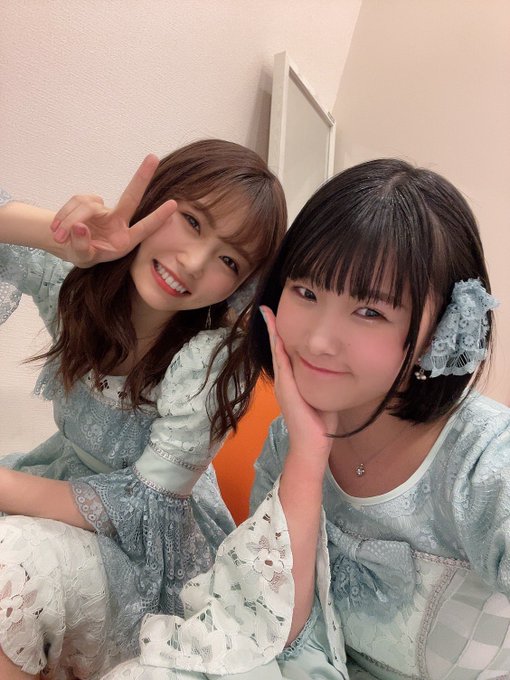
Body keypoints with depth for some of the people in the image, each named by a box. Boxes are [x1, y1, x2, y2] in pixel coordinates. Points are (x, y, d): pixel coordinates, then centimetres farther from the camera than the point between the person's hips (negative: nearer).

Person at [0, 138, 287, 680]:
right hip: (63, 483, 5)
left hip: (156, 548, -4)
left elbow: (142, 506, -21)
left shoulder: (209, 359, -28)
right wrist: (63, 235, -33)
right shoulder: (71, 275, -15)